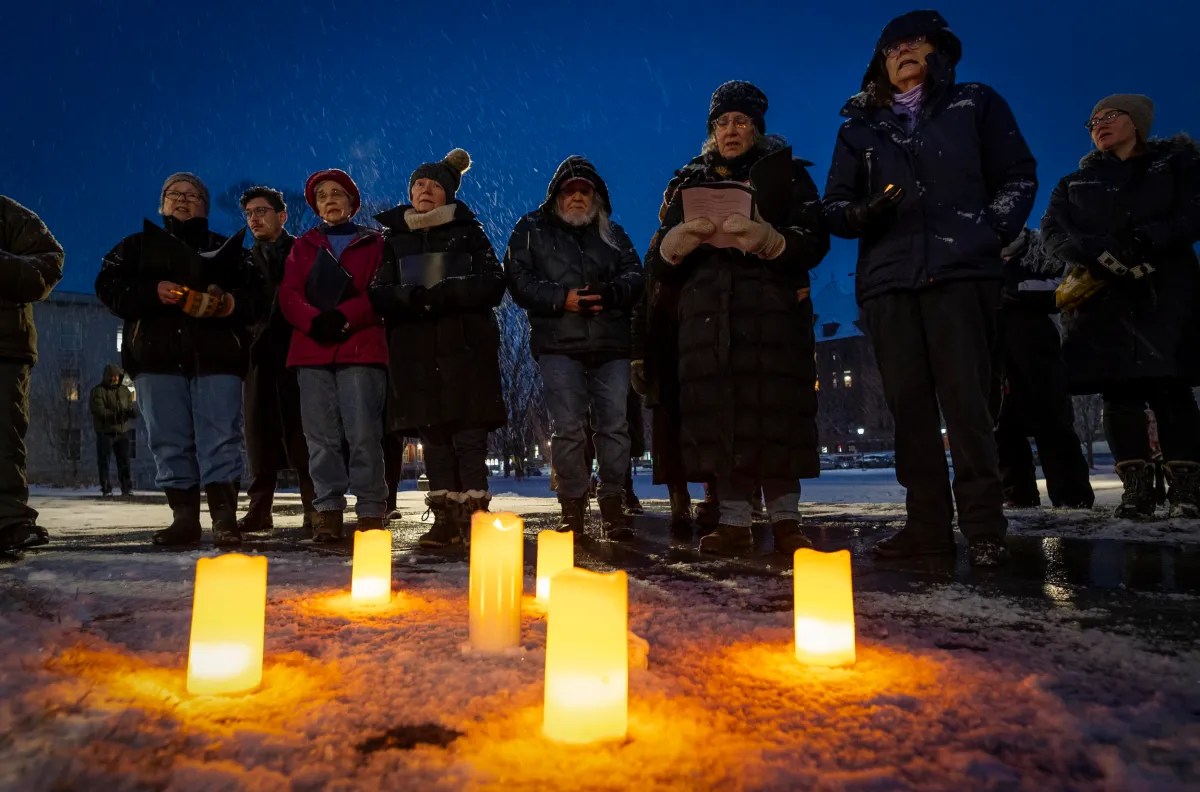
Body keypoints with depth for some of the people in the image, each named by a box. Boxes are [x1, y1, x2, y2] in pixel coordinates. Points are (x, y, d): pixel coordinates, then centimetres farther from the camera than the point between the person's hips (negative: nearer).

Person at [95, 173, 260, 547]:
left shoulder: (228, 249, 19)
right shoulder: (139, 245, 21)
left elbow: (257, 295, 10)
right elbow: (108, 286, 8)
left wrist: (233, 303, -12)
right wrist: (152, 292, -10)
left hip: (217, 358, -1)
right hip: (157, 357, 2)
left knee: (221, 439, -10)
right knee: (169, 442, 0)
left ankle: (224, 518, -11)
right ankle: (184, 517, 6)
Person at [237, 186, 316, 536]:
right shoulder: (247, 259, 21)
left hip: (296, 350, -4)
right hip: (259, 353, 4)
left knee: (300, 432, -6)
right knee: (259, 432, 2)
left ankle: (314, 509, -3)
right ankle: (259, 510, 6)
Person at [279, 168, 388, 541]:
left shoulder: (374, 243, 15)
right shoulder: (304, 245, 23)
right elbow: (288, 294, 10)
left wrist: (343, 316, -15)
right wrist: (314, 320, -11)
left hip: (361, 348, -3)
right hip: (312, 350, 3)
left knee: (364, 433, -11)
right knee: (321, 437, -1)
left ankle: (370, 514, -6)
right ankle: (328, 511, 3)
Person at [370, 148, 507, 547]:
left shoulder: (468, 230, 10)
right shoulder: (394, 237, 16)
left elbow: (493, 284, -2)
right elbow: (379, 294, 6)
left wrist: (446, 293, -17)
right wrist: (411, 296, -15)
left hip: (466, 346, -2)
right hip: (415, 348, 3)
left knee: (469, 432, -6)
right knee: (432, 432, 1)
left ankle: (472, 516, -3)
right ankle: (445, 518, 6)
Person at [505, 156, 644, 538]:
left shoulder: (613, 234, 22)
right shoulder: (531, 230, 14)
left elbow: (635, 275, 10)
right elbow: (518, 280, 2)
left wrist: (609, 293, -12)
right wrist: (561, 299, -12)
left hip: (611, 345, 3)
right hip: (558, 344, -2)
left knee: (615, 424, -2)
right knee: (567, 428, -6)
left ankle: (612, 506, 8)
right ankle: (572, 508, 3)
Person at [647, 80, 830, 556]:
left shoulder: (785, 173, 15)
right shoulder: (689, 182, 21)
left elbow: (815, 241, 1)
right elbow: (659, 262, 11)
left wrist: (769, 240, -18)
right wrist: (678, 241, -12)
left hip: (772, 312, -2)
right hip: (707, 315, 2)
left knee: (774, 414, -9)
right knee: (718, 416, -5)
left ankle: (786, 521, -2)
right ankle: (734, 522, 0)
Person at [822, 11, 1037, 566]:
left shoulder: (975, 104, 17)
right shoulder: (859, 127, 19)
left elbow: (1019, 176, 14)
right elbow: (834, 206, 13)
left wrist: (993, 233, -1)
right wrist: (864, 213, -8)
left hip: (962, 272, -2)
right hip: (887, 281, 2)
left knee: (966, 400, -10)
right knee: (908, 405, -2)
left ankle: (983, 529, -5)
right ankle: (928, 524, 3)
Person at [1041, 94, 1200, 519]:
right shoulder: (1076, 182, 20)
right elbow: (1053, 230, 3)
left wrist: (1147, 239, -18)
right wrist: (1098, 253, -16)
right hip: (1102, 298, 2)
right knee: (1118, 391, -6)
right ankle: (1136, 488, -4)